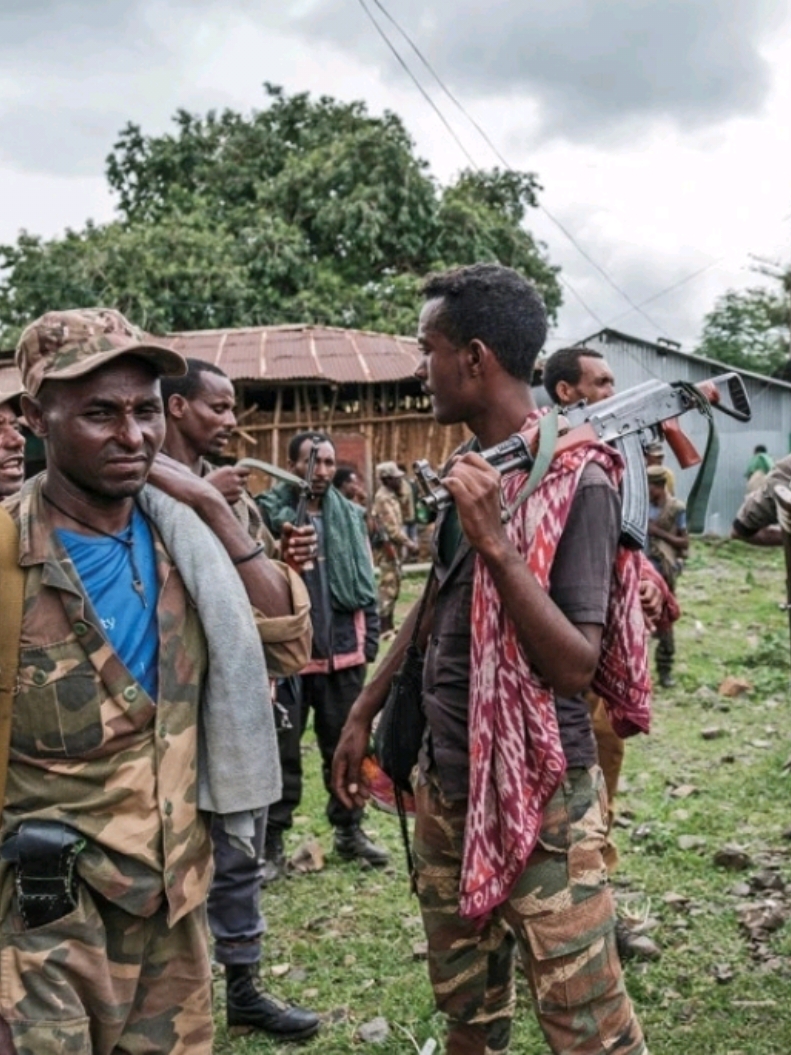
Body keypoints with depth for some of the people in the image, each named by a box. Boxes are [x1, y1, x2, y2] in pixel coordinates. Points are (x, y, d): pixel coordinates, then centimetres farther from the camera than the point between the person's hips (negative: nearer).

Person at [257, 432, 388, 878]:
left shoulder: (351, 516, 8)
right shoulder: (270, 513, -5)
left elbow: (367, 582, 11)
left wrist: (369, 641, 6)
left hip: (343, 653, 4)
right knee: (283, 751, 4)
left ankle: (350, 831, 29)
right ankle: (273, 843, 13)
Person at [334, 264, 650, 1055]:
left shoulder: (577, 478, -17)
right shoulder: (464, 469, 6)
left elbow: (575, 666, -23)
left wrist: (496, 544, -31)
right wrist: (363, 712, 18)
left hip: (540, 792, -7)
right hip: (446, 782, 7)